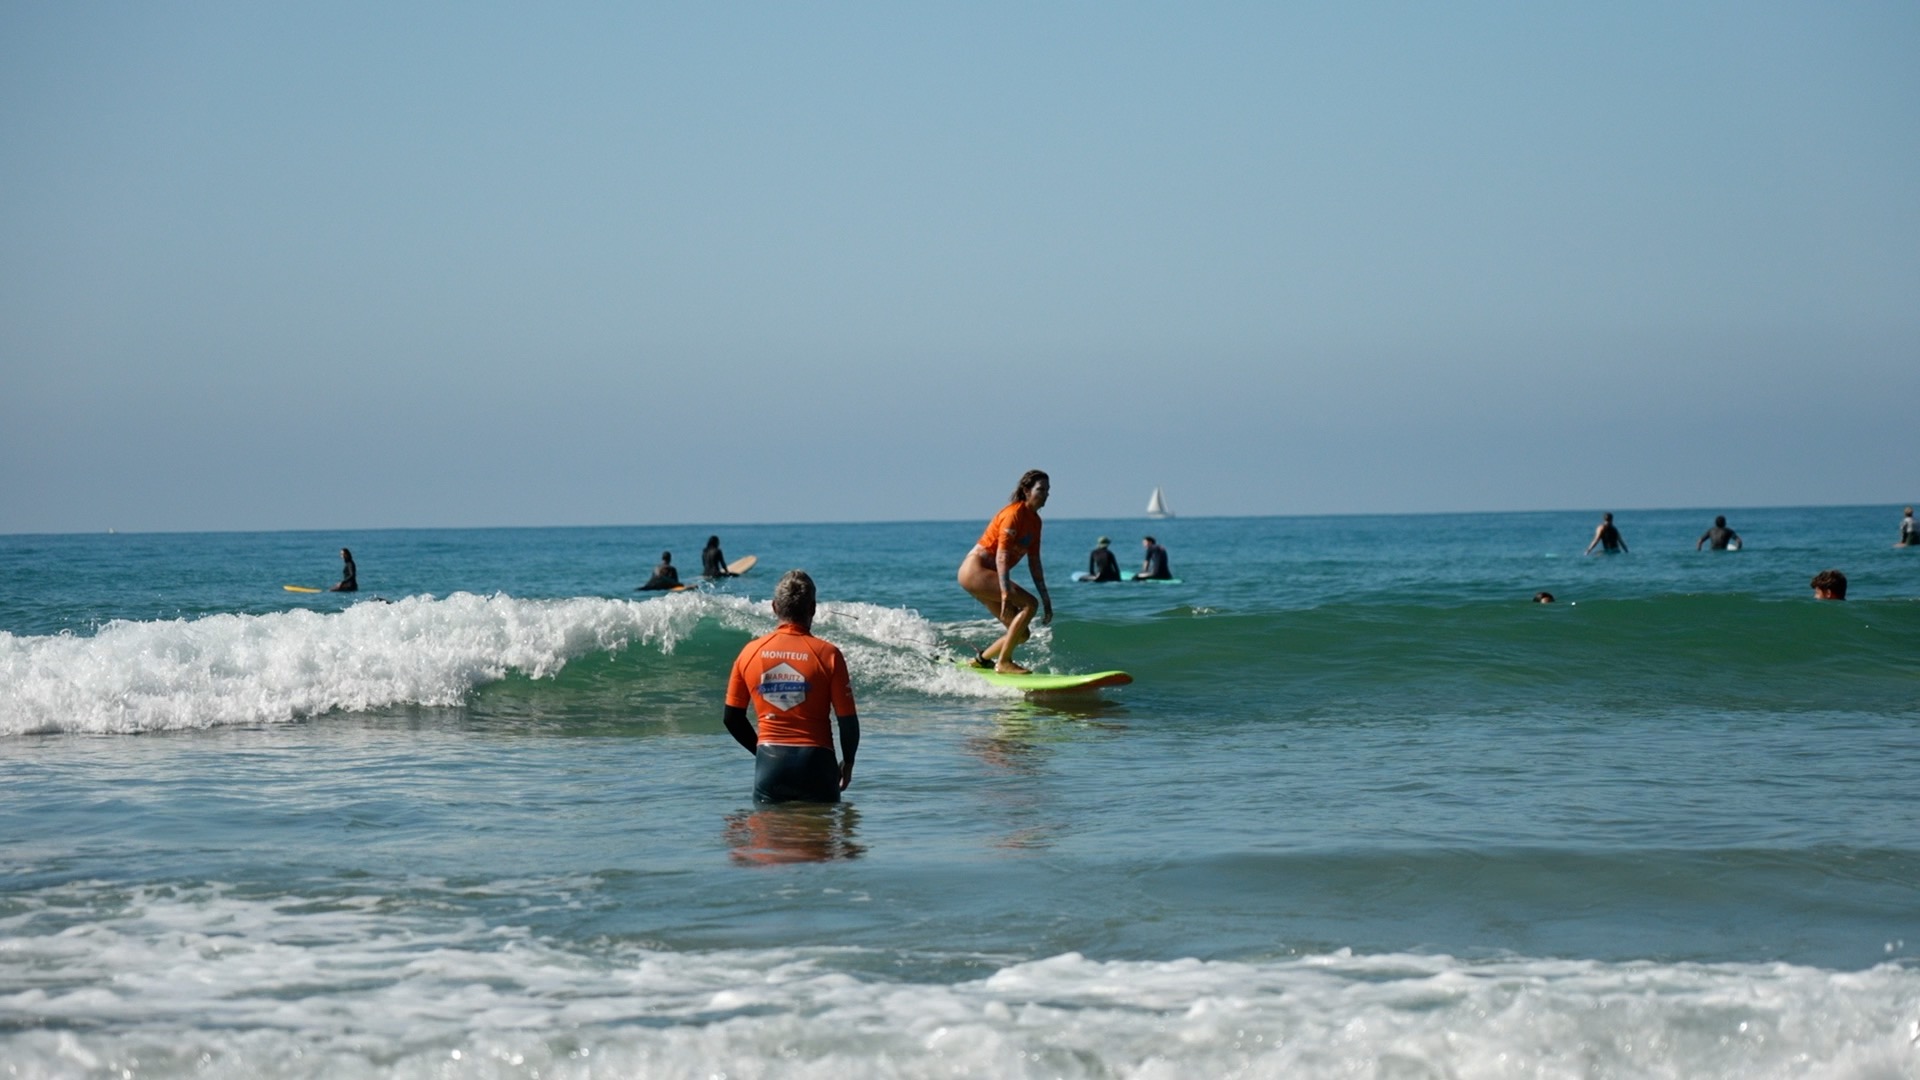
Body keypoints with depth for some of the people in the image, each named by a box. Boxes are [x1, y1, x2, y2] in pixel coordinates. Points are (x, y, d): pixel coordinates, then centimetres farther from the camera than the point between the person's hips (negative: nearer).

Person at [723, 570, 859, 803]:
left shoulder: (750, 652, 2)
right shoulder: (827, 654, -7)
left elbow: (731, 717, 8)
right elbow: (847, 720, -5)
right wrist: (848, 762, 12)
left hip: (770, 763, 2)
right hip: (815, 762, -2)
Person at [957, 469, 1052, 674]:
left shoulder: (1035, 521, 12)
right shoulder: (1014, 514, -16)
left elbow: (1034, 564, 14)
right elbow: (1001, 556, -25)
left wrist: (1045, 599, 10)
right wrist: (1006, 593, -34)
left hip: (986, 576, 9)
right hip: (975, 570, -9)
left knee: (1022, 633, 5)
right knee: (1029, 603, -22)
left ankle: (981, 659, 22)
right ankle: (1003, 662, -20)